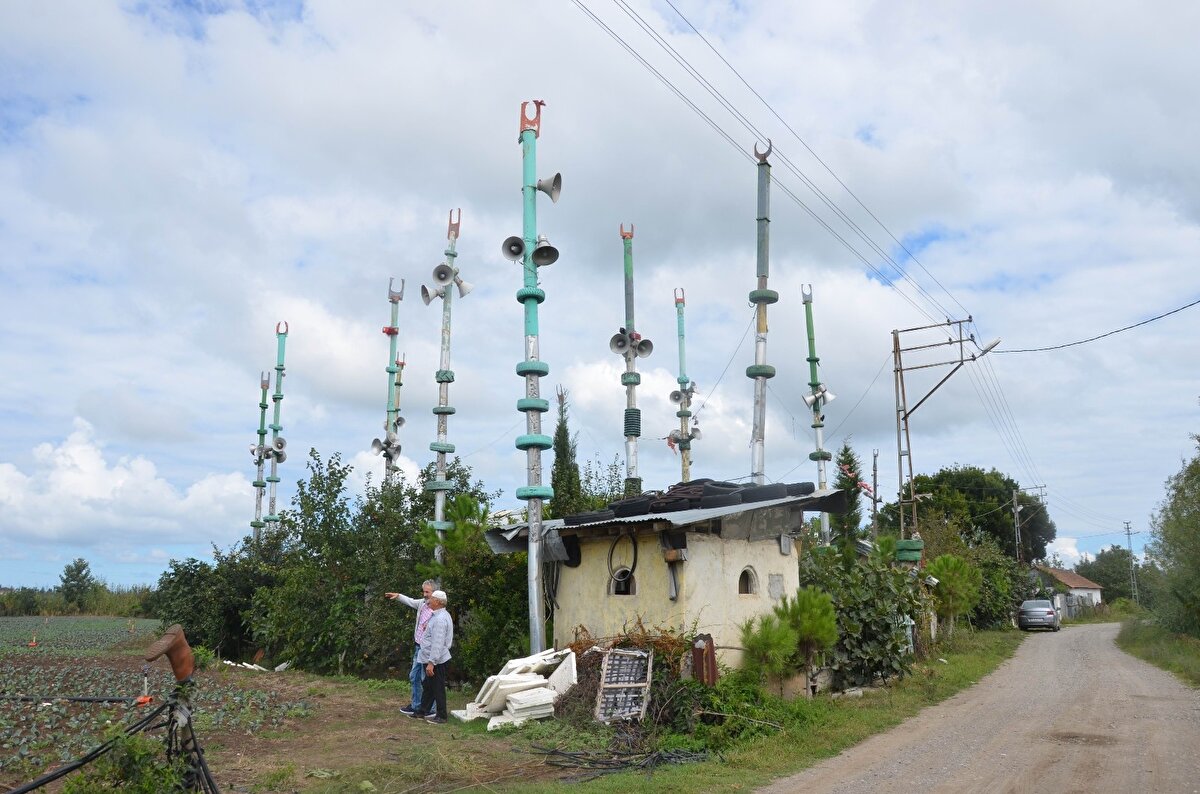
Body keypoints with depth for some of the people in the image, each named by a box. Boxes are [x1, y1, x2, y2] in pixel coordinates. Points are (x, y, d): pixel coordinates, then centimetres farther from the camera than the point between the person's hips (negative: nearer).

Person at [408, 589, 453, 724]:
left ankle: (441, 716, 10)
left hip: (437, 660, -10)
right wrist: (428, 628, 10)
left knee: (437, 687, 0)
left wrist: (431, 662, -27)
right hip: (432, 659, 10)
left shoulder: (440, 619, -23)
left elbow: (437, 643, -27)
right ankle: (423, 711, 32)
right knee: (428, 686, 20)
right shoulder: (442, 615, 10)